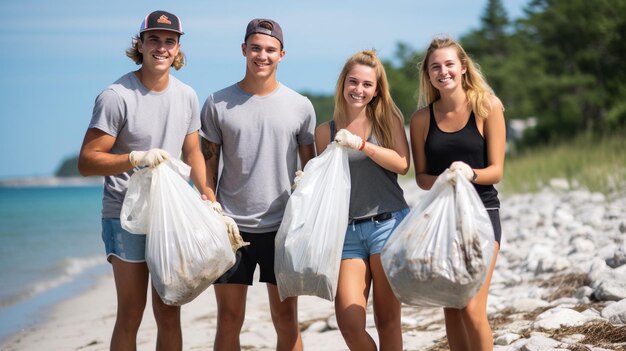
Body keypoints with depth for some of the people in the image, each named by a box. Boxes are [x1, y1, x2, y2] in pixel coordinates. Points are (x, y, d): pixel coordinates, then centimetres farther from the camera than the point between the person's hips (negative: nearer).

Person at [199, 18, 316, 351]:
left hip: (283, 227, 0)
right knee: (229, 320, 4)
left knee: (286, 320, 5)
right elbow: (208, 165, 4)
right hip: (231, 225, 0)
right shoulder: (218, 103, 1)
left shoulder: (300, 106, 3)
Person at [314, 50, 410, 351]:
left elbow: (402, 164, -10)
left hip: (387, 223, -2)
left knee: (387, 320, 1)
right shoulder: (325, 131, 9)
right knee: (349, 322, -10)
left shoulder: (387, 120, 5)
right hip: (347, 230, 2)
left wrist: (361, 144, -16)